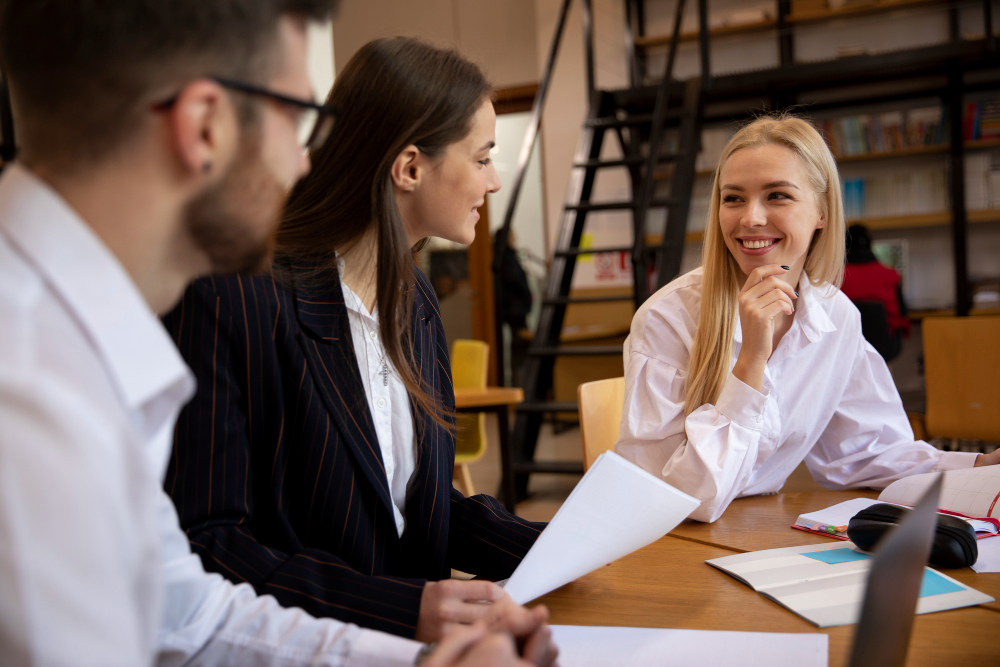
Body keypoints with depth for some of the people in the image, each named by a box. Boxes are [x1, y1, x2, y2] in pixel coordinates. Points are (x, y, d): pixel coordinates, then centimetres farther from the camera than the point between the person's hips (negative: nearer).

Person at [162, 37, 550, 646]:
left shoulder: (413, 296, 10)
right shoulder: (231, 299, -16)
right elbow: (204, 541, -18)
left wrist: (541, 546, 2)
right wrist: (399, 607, -26)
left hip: (416, 640, 6)